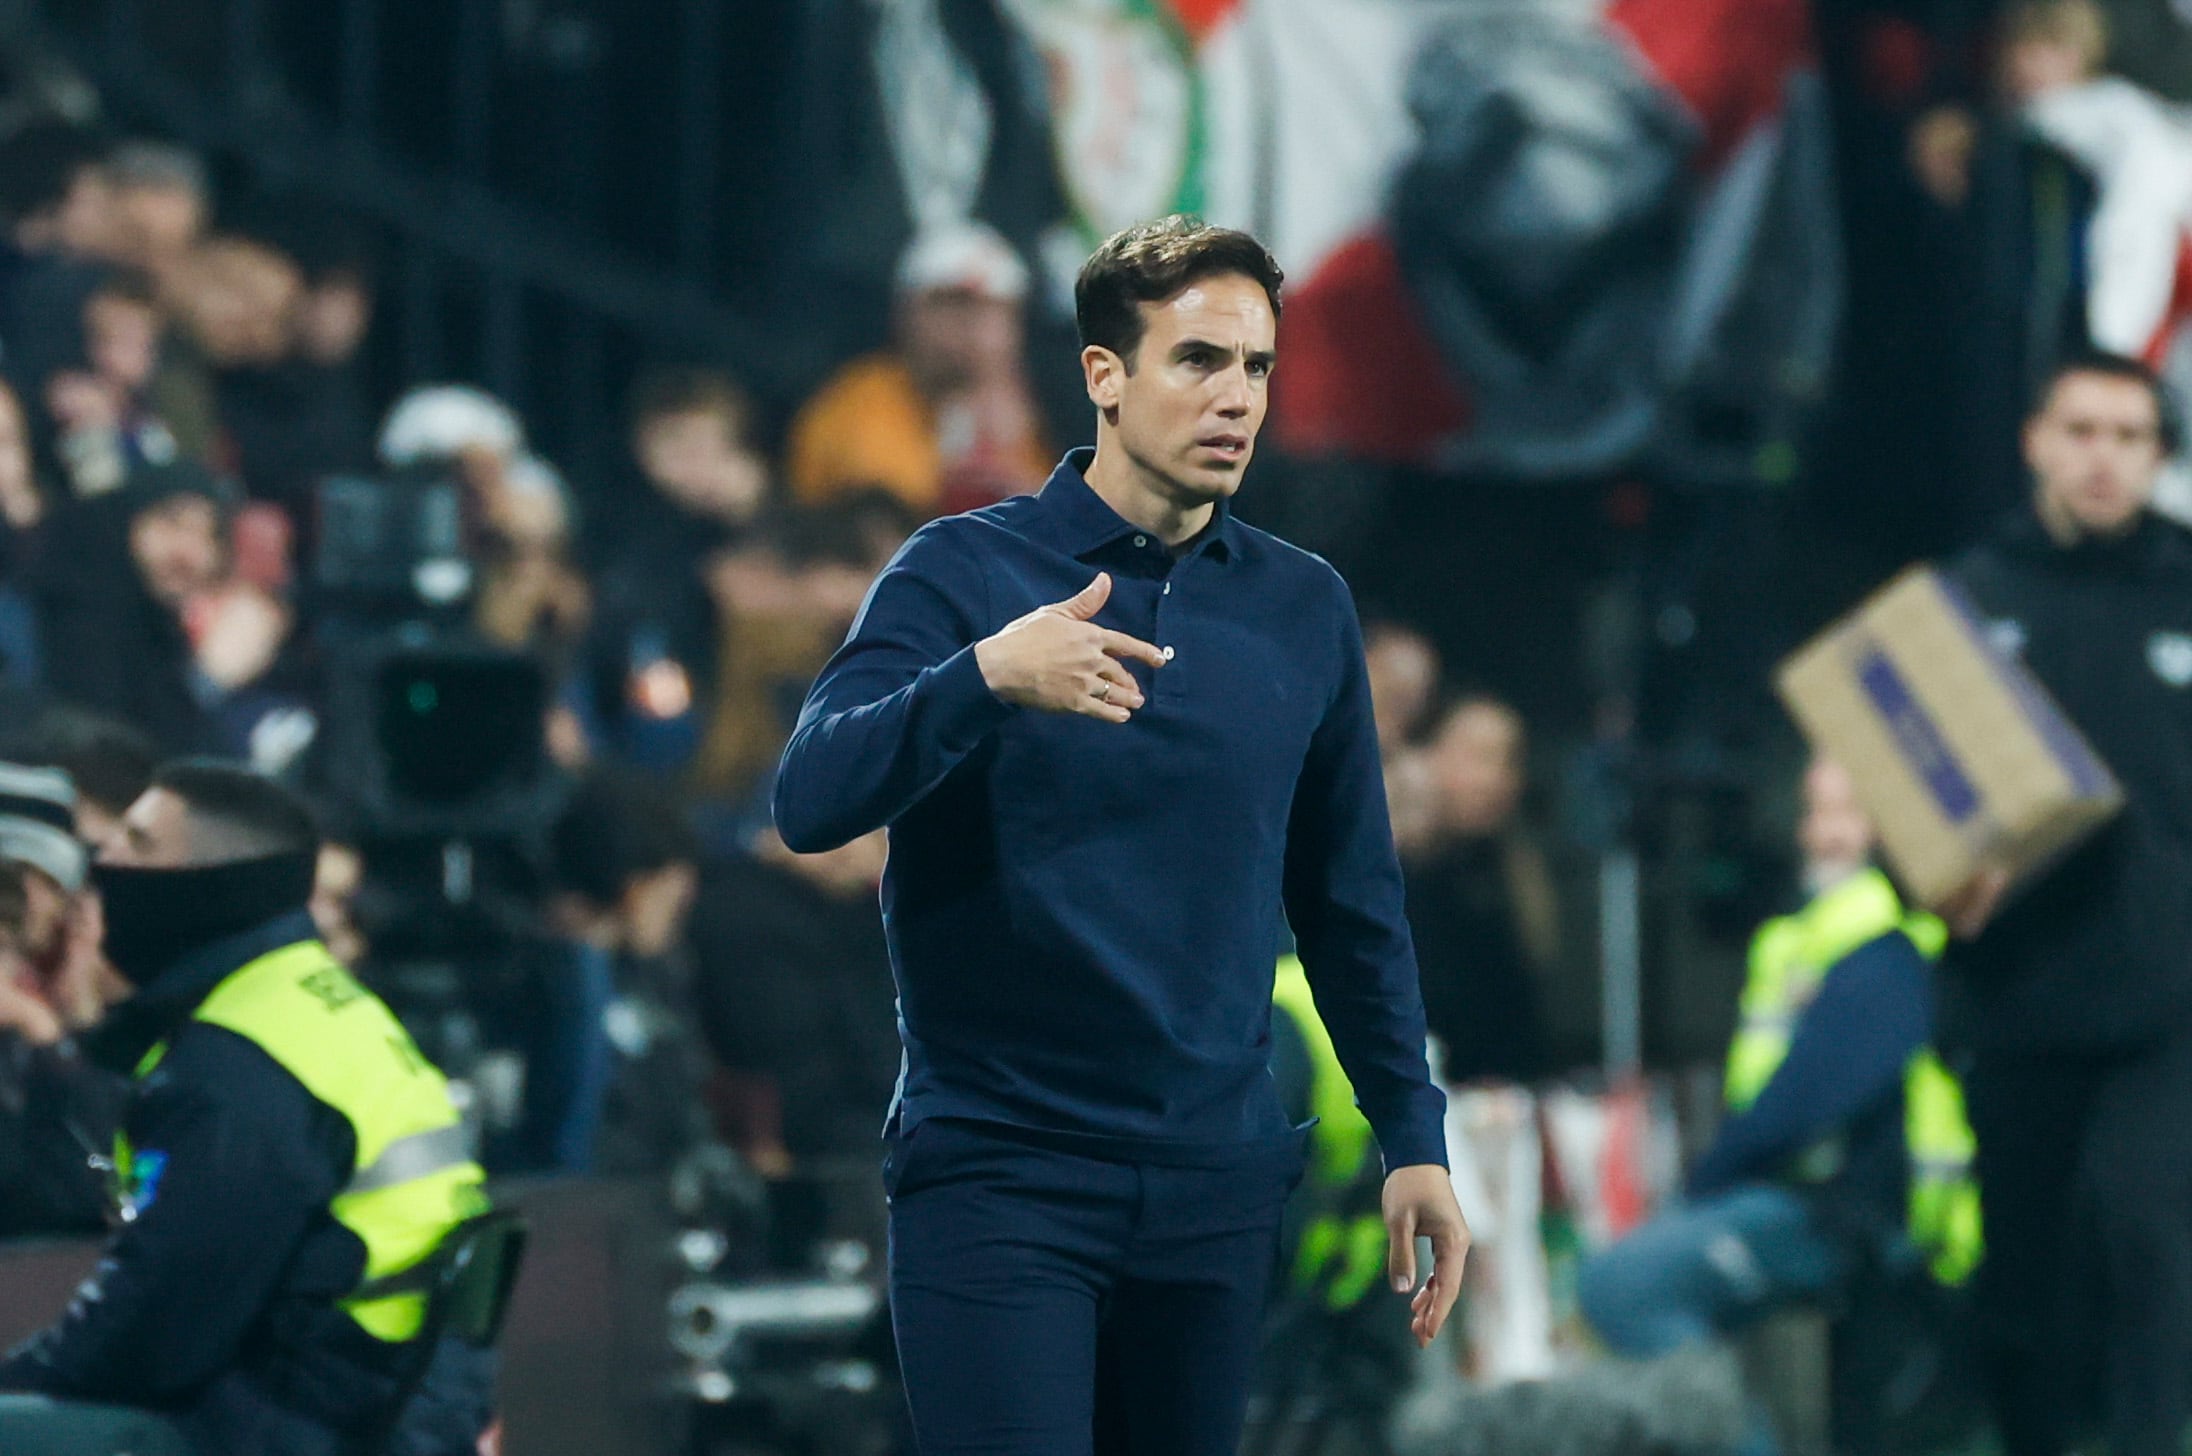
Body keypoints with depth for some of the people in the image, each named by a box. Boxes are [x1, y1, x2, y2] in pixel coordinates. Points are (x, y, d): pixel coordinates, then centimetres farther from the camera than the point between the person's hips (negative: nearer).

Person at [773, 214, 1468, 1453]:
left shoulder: (1305, 610, 8)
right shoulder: (967, 572, -4)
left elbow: (1351, 905, 15)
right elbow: (812, 799, -17)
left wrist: (1414, 1141, 9)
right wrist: (987, 676, -32)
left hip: (1217, 1190, 4)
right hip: (998, 1172, -4)